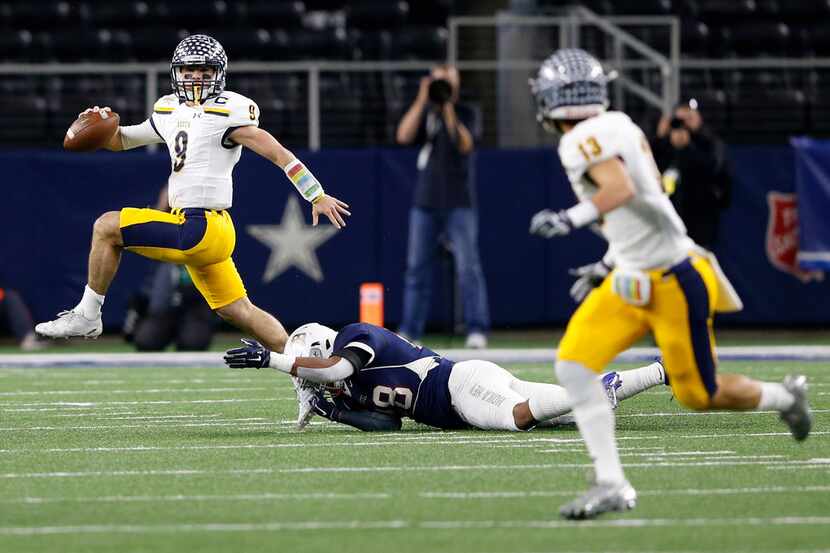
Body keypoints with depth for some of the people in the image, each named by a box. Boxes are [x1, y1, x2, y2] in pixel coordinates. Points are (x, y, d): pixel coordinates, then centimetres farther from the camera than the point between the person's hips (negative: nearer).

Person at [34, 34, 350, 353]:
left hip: (200, 228, -9)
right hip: (198, 232, 9)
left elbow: (278, 153, -13)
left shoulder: (228, 111, -9)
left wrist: (318, 196, -18)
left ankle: (87, 316, 0)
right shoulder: (170, 110, 15)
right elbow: (121, 141, 25)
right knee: (237, 311, 15)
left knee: (107, 227, -9)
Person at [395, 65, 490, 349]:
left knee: (468, 266, -9)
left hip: (459, 204, -3)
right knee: (417, 268, 4)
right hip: (425, 203, 3)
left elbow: (465, 144, -16)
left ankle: (477, 329, -10)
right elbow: (404, 135, -9)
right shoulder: (424, 112, 9)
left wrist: (448, 109, -22)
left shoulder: (466, 114, 2)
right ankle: (409, 331, 8)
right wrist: (423, 100, -16)